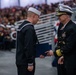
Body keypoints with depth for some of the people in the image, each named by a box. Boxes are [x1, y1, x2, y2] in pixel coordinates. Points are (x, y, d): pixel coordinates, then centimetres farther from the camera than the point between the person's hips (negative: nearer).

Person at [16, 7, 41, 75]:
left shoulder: (22, 26, 12)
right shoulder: (29, 29, -19)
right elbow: (28, 47, -23)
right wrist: (30, 63, -19)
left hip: (20, 60, 10)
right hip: (25, 62, -10)